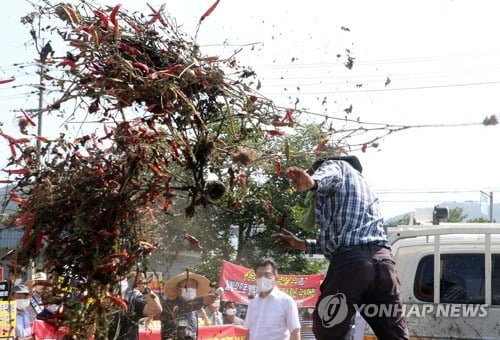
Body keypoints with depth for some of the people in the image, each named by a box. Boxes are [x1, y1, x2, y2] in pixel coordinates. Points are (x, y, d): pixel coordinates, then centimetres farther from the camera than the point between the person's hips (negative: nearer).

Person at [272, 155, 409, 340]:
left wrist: (312, 182, -34)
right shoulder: (361, 182, 40)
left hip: (351, 260, -7)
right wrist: (302, 244, 47)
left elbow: (329, 174, -12)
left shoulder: (336, 165, 16)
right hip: (383, 261, 7)